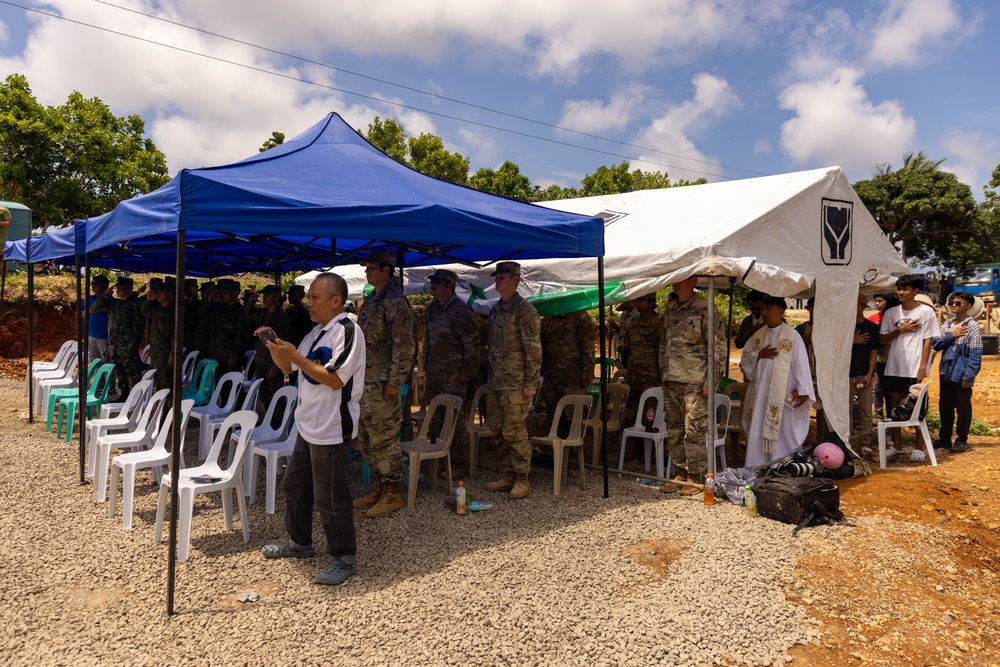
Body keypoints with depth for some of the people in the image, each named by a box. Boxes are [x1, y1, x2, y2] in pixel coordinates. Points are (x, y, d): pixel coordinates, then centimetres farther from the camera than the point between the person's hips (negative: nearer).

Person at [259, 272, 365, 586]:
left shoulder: (346, 330, -16)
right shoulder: (317, 332, 13)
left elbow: (335, 379, -24)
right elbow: (288, 368, 21)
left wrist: (295, 356, -21)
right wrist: (275, 347, 3)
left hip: (331, 429, -10)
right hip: (309, 425, 10)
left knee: (329, 496, -2)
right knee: (294, 484, 20)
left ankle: (345, 558, 13)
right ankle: (300, 542, 38)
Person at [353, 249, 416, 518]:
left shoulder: (395, 303, -14)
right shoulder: (370, 301, 14)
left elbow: (404, 347, -18)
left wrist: (394, 382, -19)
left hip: (382, 384, -10)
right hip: (364, 382, 10)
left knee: (384, 440, -1)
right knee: (367, 440, 16)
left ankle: (392, 494, 12)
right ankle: (379, 488, 28)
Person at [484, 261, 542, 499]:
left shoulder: (524, 310, -11)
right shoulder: (496, 310, 15)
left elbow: (534, 350, -14)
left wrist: (530, 383, -17)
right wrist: (491, 378, 19)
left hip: (516, 385, -8)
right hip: (496, 384, 9)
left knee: (514, 432, -4)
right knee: (497, 432, 11)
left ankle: (522, 480, 8)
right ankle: (507, 477, 23)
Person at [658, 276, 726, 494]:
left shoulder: (705, 309, -8)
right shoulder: (670, 309, 13)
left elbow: (718, 348, -10)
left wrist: (711, 382, -13)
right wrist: (662, 375, 17)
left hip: (694, 381, -7)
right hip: (671, 381, 7)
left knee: (694, 431, -2)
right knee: (674, 431, 12)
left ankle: (695, 477, 10)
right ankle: (679, 474, 22)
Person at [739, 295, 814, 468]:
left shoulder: (792, 336, -6)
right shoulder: (758, 335, 11)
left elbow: (801, 364, -10)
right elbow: (744, 358, 13)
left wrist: (803, 390, -15)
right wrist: (759, 355, -7)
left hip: (782, 393, -5)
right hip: (759, 392, 5)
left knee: (782, 432, 1)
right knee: (757, 432, 8)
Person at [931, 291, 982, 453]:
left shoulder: (973, 327, -9)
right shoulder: (947, 325, 9)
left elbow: (975, 355, -12)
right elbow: (936, 345, 4)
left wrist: (969, 376, -17)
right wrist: (951, 336, -11)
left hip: (962, 374, -6)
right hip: (946, 372, 6)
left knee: (963, 407, 3)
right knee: (945, 406, 11)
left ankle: (962, 440, 14)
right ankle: (944, 438, 21)